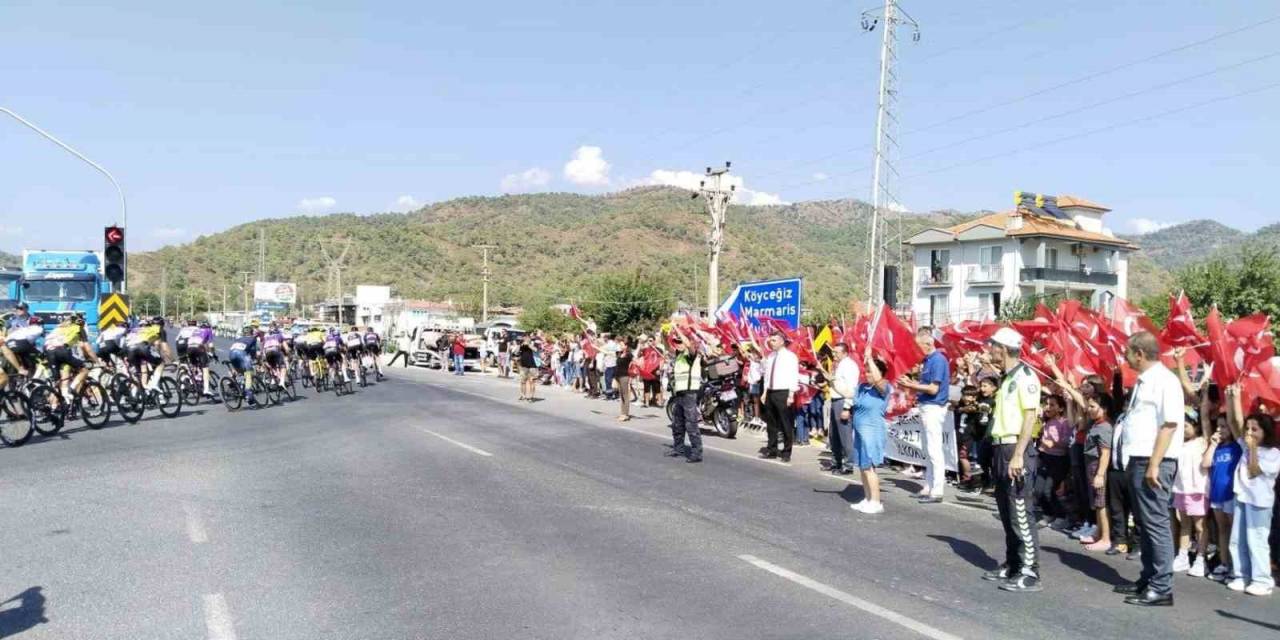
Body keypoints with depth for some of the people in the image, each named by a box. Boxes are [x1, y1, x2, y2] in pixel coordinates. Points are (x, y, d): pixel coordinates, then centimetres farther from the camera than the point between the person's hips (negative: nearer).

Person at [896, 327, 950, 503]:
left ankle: (937, 491, -3)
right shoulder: (927, 360, 12)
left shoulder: (938, 360, -16)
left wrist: (911, 385, -13)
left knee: (934, 450, -7)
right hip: (927, 407, 10)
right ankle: (929, 486, 22)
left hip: (934, 408, -10)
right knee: (929, 450, 14)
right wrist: (910, 383, 4)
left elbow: (933, 389, -19)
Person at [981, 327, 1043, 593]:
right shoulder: (1007, 378, 16)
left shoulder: (1025, 376, -12)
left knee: (1020, 515, -7)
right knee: (1007, 514, 14)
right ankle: (1012, 566, 22)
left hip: (1016, 451, -10)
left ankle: (1030, 573, -2)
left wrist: (1018, 455, -23)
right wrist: (999, 452, 14)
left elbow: (1030, 417, -18)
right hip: (1002, 449, 10)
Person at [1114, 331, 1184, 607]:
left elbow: (1169, 424, -20)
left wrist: (1153, 465, -22)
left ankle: (1161, 588, 0)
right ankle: (1148, 579, 24)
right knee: (1144, 523, 15)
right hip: (1139, 461, 10)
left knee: (1155, 523, -6)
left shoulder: (1165, 380, -13)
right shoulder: (1143, 381, 16)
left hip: (1154, 463, -10)